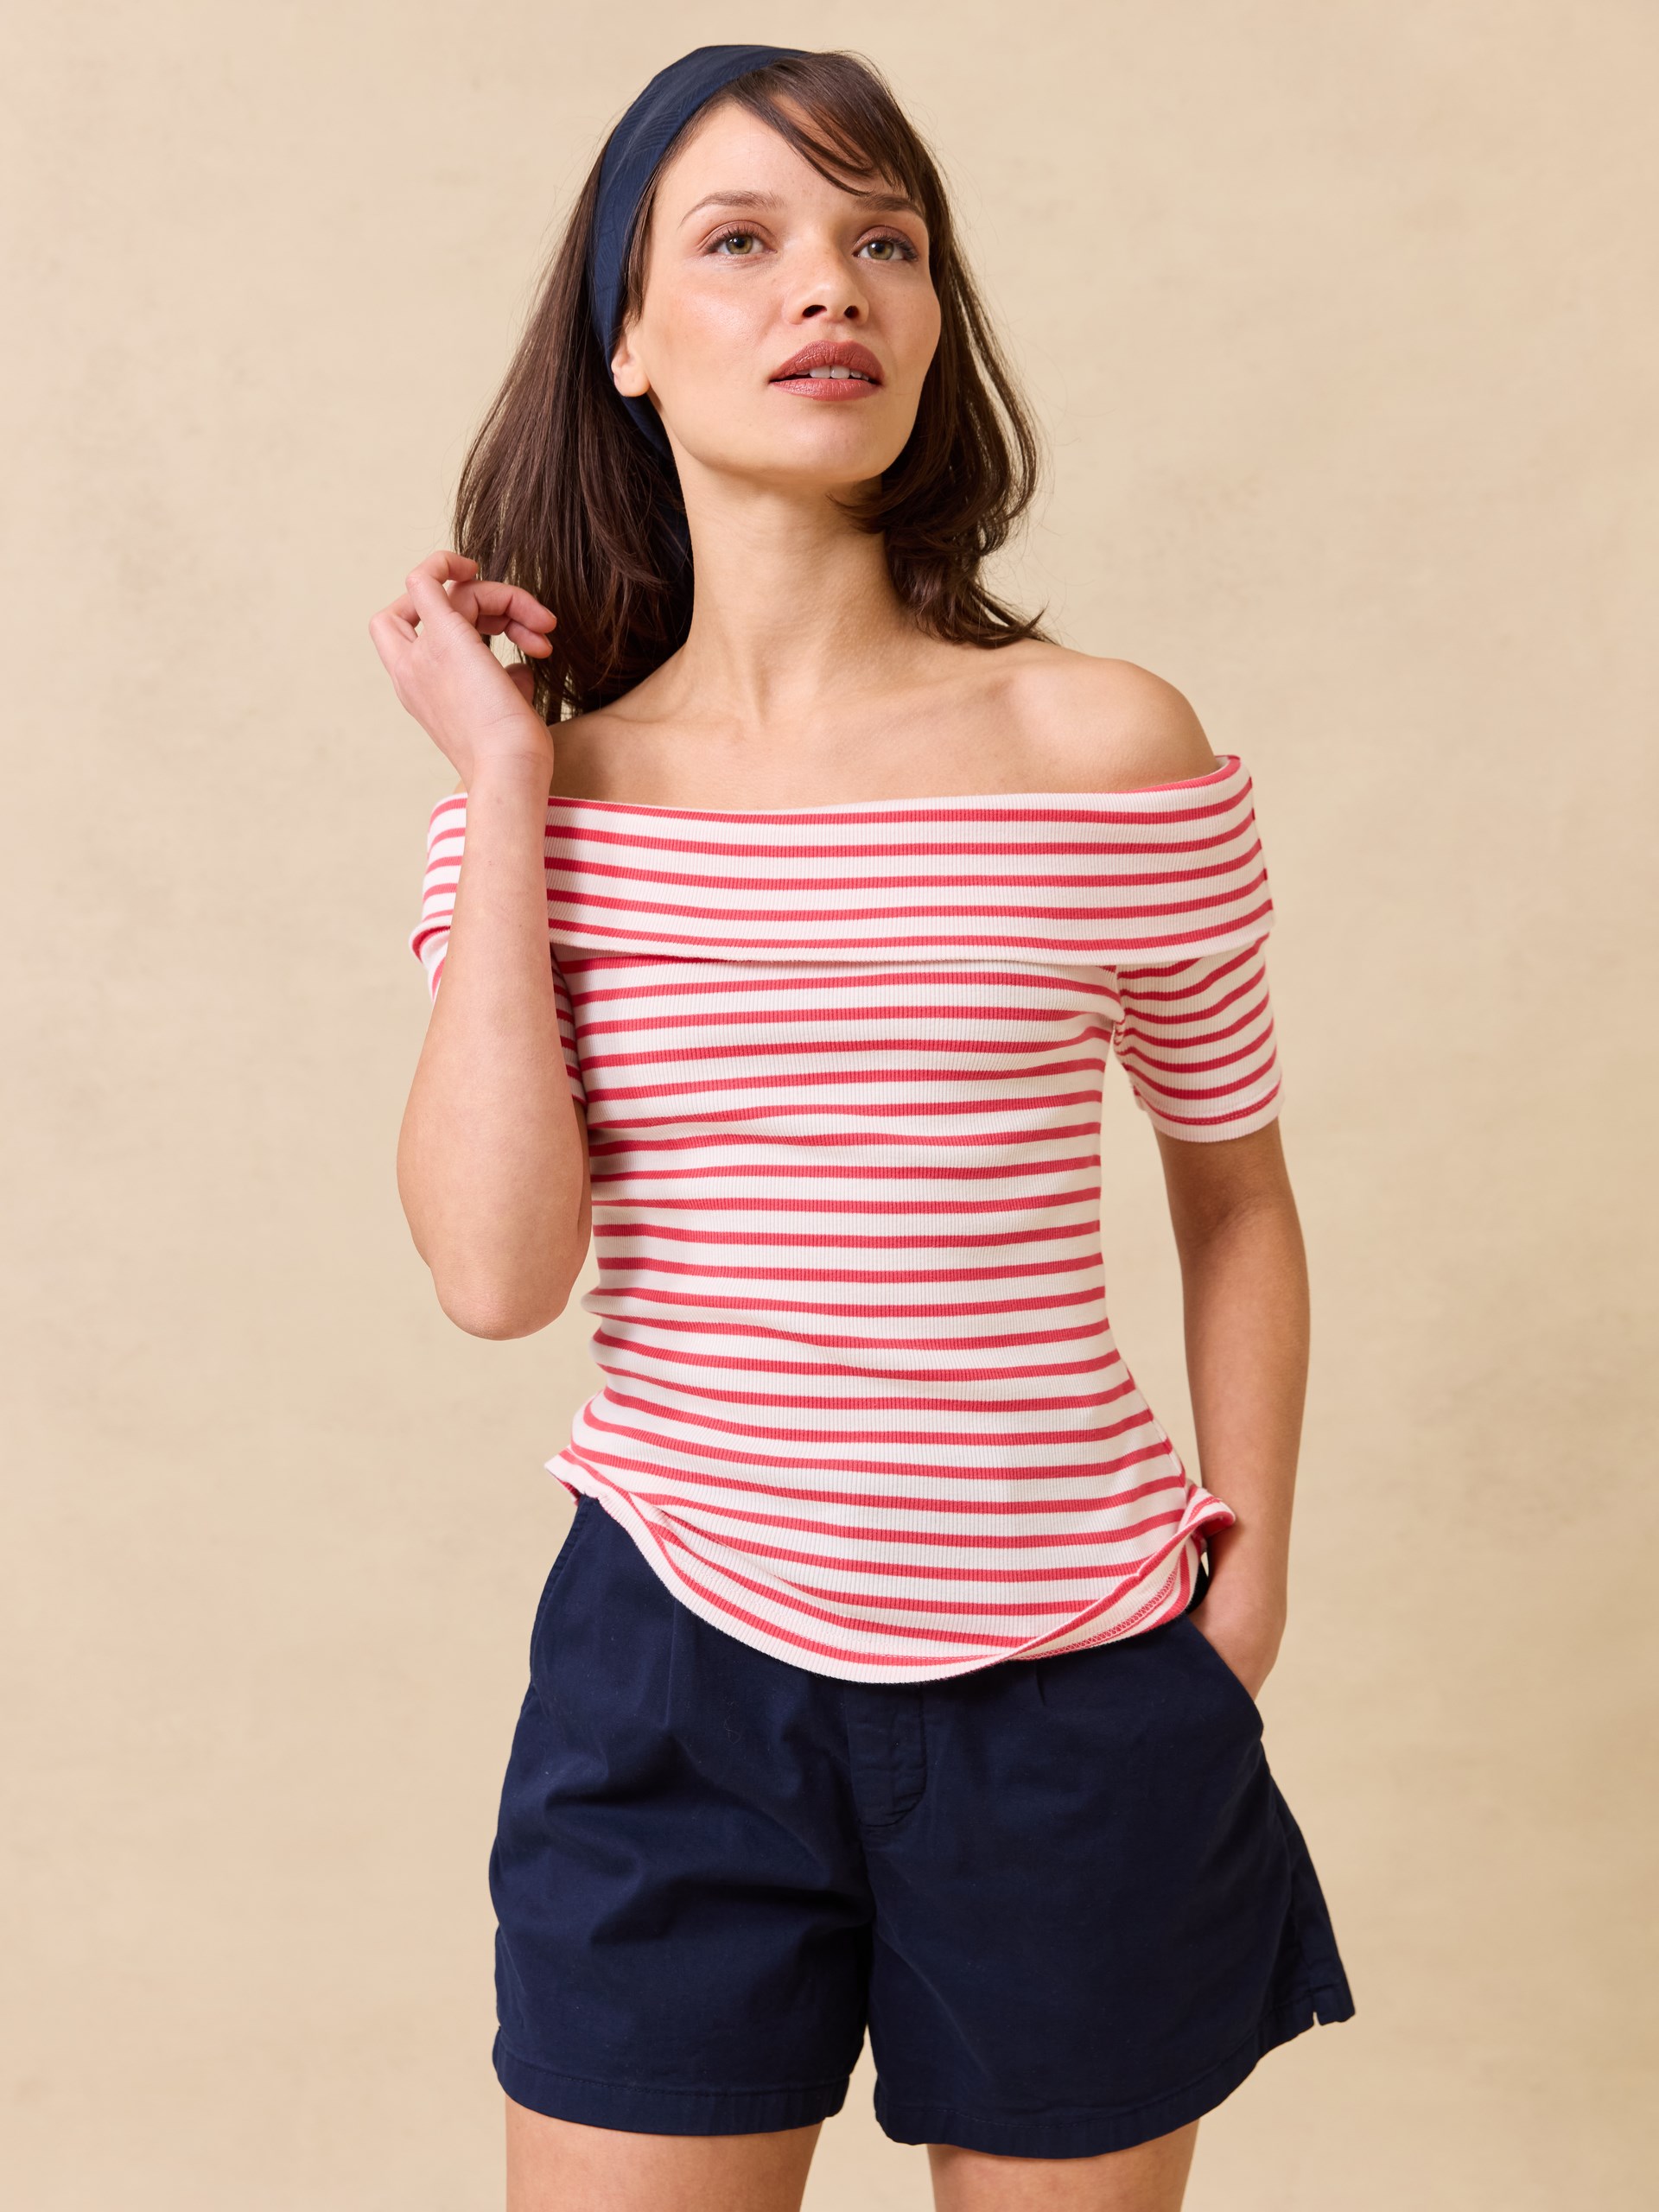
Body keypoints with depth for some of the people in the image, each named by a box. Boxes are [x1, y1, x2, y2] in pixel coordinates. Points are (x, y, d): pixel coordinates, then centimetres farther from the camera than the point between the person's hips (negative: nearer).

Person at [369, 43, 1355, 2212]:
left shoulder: (1106, 747, -7)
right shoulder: (548, 788, -1)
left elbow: (1235, 1192, 6)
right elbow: (494, 1271, -15)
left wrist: (1246, 1593, 3)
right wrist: (506, 777, -12)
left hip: (1077, 1697, -1)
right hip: (674, 1669, 1)